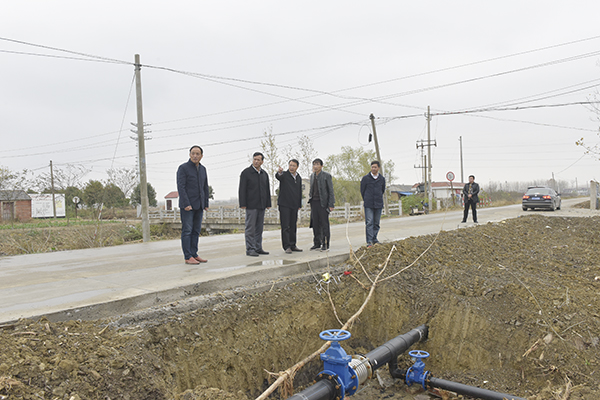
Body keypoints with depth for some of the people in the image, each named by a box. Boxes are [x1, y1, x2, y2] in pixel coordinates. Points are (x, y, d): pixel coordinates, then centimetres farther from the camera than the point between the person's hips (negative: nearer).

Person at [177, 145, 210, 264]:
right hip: (187, 205, -6)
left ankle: (194, 255, 14)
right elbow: (180, 187, -13)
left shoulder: (203, 169, 12)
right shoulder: (183, 168, -7)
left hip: (198, 205, 6)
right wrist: (186, 204, -20)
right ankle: (188, 257, -2)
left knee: (196, 231, 8)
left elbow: (205, 187, 16)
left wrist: (206, 204, 11)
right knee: (187, 231, -4)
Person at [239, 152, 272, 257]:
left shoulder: (264, 174, 14)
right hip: (251, 205, -6)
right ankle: (250, 249, -2)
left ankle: (258, 248, 16)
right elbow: (242, 189, -7)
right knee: (250, 228, -5)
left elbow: (267, 190, 17)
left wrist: (268, 203, 11)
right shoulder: (246, 172, -3)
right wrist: (243, 204, -13)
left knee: (259, 228, 9)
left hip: (261, 205, 6)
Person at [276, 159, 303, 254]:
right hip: (284, 204, -5)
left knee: (293, 226, 9)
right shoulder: (284, 174, -4)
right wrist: (279, 172, -53)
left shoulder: (299, 178, 13)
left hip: (294, 205, 5)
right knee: (285, 226, -6)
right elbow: (277, 176, -29)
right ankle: (287, 247, -4)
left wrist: (299, 205, 14)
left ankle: (293, 245, 17)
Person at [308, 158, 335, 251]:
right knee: (315, 224, 7)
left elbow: (331, 191, -5)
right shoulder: (312, 175, 14)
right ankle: (317, 243, 15)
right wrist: (310, 194, 8)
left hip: (323, 203, -5)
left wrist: (331, 204, -11)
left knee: (324, 224, -4)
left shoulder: (326, 176, -3)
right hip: (314, 202, 6)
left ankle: (325, 244, 2)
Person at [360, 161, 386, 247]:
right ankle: (369, 241, -11)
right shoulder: (365, 178, -1)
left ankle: (374, 239, 20)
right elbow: (362, 190, 8)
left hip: (379, 204, 3)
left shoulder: (382, 179, 7)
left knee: (376, 223, 8)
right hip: (368, 205, -3)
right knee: (369, 223, -9)